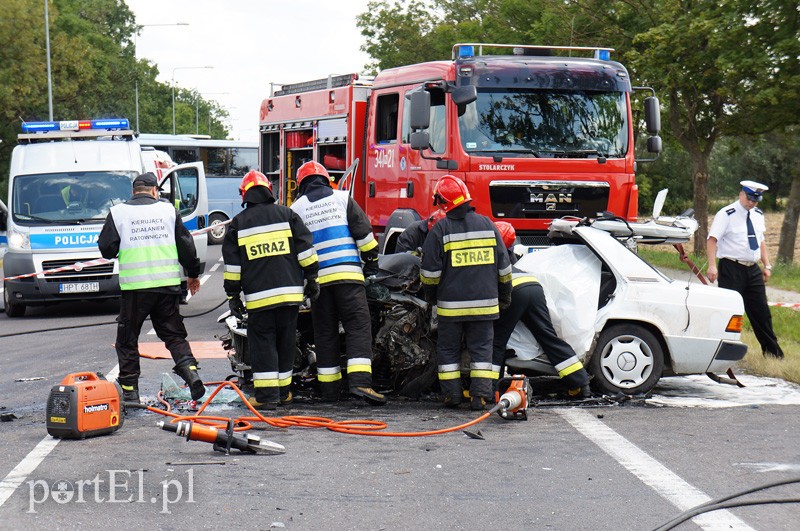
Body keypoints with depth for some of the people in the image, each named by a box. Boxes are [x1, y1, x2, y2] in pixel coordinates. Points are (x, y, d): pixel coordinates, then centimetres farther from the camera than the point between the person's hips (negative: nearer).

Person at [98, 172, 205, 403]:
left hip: (134, 287, -2)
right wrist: (193, 274, 21)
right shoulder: (168, 210, 6)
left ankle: (129, 389, 8)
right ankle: (191, 372, -7)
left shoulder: (118, 212, 1)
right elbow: (186, 246, 8)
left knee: (127, 339, 9)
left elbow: (106, 249, 0)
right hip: (167, 284, 2)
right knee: (174, 334, 12)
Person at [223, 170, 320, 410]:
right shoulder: (287, 214, 8)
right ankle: (283, 391, 16)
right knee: (285, 341, 11)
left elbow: (232, 264, 4)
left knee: (262, 343, 1)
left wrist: (232, 295, 10)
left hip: (258, 295, -2)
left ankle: (266, 394, -6)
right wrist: (312, 279, 12)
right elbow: (305, 249, 5)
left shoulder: (238, 223, 5)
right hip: (290, 291, 2)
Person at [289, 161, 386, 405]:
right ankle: (360, 381, -21)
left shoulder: (296, 208, 10)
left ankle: (329, 388, 9)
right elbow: (363, 231, 4)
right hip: (348, 273, -2)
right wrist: (371, 262, 13)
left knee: (325, 332, 9)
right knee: (358, 326, -5)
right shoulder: (343, 198, 7)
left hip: (318, 277, 2)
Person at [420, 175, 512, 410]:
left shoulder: (440, 229, -7)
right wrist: (505, 296, 20)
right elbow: (504, 267, 9)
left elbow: (430, 271, -5)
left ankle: (451, 394, 9)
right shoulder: (487, 225, 4)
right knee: (481, 349, 7)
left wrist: (431, 296, 12)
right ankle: (480, 395, -1)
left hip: (451, 304, -2)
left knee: (448, 349, 10)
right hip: (484, 303, 2)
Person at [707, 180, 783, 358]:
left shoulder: (758, 215, 12)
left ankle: (772, 351, 20)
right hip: (731, 268, -6)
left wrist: (767, 265, 12)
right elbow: (712, 239, -16)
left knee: (761, 311, 11)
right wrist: (712, 266, -26)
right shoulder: (726, 215, -10)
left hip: (753, 269, 6)